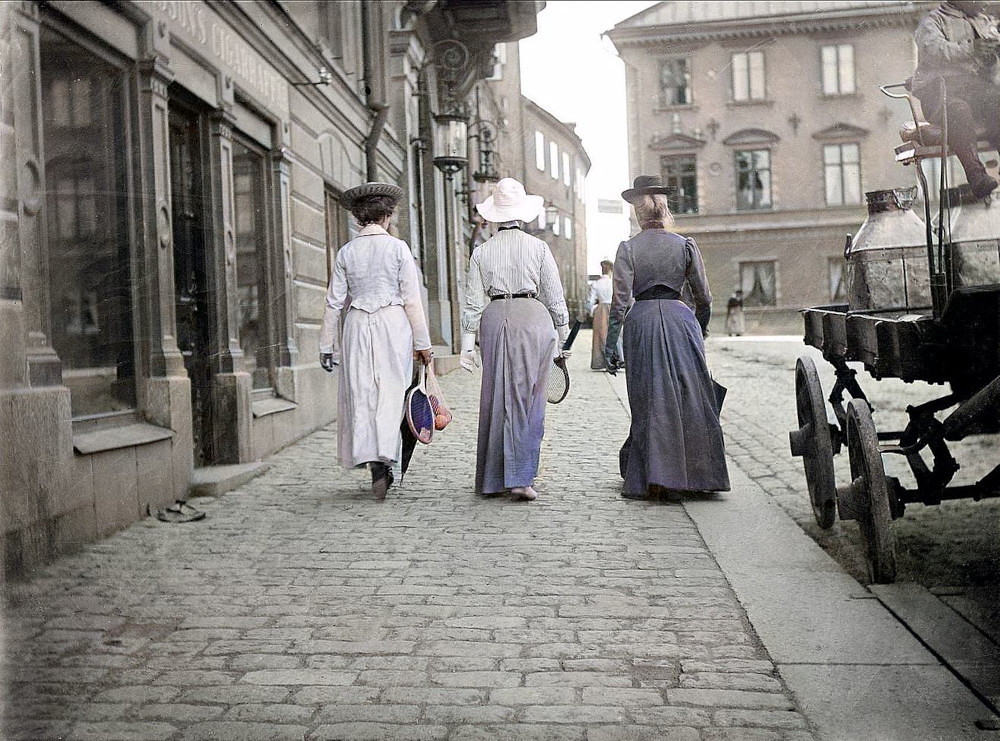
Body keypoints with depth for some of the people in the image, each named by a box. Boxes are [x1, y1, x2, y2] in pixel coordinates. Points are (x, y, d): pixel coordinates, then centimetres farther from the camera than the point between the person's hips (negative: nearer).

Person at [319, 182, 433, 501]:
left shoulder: (346, 252, 6)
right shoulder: (398, 247, -1)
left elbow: (334, 302, 5)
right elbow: (412, 299, -4)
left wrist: (327, 345, 11)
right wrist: (422, 343, 0)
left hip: (357, 327, 2)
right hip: (393, 323, -2)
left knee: (361, 395, 6)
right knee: (391, 394, 1)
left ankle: (376, 466, 4)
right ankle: (384, 460, -12)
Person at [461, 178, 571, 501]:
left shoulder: (481, 252, 5)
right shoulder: (538, 247, 2)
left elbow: (473, 302, 3)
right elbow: (555, 296, 3)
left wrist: (467, 344, 6)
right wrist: (563, 336, 10)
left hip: (495, 320, 2)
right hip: (534, 318, -2)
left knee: (497, 398, 10)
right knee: (529, 400, 2)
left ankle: (493, 478, 17)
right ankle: (520, 476, -4)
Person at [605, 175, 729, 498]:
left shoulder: (628, 248, -1)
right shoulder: (685, 245, 3)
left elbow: (620, 299, -6)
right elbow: (704, 298, 6)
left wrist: (611, 342, -2)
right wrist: (699, 330, 21)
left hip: (642, 320, 0)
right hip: (680, 318, 1)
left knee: (649, 403, 6)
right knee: (691, 399, 8)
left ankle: (646, 478, 9)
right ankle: (697, 472, 12)